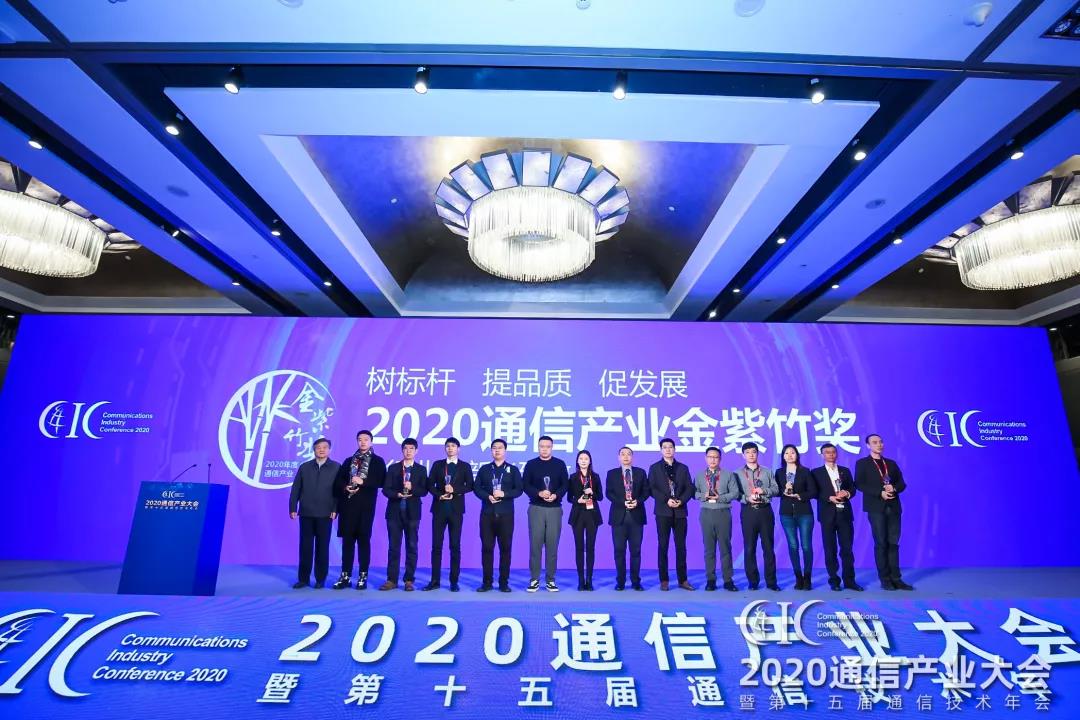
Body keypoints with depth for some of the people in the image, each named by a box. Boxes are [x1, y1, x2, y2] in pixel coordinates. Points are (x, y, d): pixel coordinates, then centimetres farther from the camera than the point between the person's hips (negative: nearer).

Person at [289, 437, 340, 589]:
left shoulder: (336, 467, 1)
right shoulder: (304, 467, 8)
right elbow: (295, 489, 7)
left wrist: (335, 510, -9)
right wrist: (293, 508, 0)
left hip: (325, 514, -2)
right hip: (306, 513, 2)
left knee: (322, 547, 4)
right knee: (305, 546, 6)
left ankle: (320, 579, 14)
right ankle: (303, 578, 16)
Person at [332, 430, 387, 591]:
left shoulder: (378, 461, 6)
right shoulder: (349, 460, 17)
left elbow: (381, 481, -4)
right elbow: (338, 480, 12)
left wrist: (363, 482, -14)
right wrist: (345, 487, -8)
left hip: (366, 505, -3)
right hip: (348, 504, 3)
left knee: (364, 540, 1)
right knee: (347, 539, 4)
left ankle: (363, 576, 7)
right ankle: (346, 576, 11)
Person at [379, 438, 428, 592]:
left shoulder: (421, 469, 5)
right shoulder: (393, 468, 8)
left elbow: (424, 491, -3)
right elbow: (386, 489, 1)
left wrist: (412, 488, -20)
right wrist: (397, 494, -16)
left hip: (412, 512, -1)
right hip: (394, 511, 1)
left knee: (411, 547, 2)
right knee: (393, 547, 4)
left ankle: (409, 580, 9)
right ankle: (391, 580, 11)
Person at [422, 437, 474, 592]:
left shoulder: (465, 466, 8)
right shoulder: (437, 464, 11)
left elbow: (469, 486, -1)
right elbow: (430, 485, 5)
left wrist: (454, 490, -15)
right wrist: (439, 495, -11)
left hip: (456, 509, -1)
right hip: (439, 508, 1)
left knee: (455, 546, 1)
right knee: (436, 545, 2)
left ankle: (454, 581, 7)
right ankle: (435, 580, 9)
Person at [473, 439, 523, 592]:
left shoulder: (513, 470, 7)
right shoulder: (484, 469, 12)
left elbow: (518, 490, 0)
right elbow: (476, 488, 5)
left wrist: (504, 494, -15)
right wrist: (488, 497, -12)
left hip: (506, 514, -1)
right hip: (487, 514, 1)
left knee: (505, 548, 2)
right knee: (487, 547, 2)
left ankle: (504, 582, 10)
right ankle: (486, 582, 11)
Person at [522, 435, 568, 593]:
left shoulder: (560, 464, 6)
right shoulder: (531, 464, 4)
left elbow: (565, 485, 4)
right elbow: (525, 485, -1)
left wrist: (556, 495, -15)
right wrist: (539, 493, -17)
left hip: (555, 509, 1)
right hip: (536, 508, 0)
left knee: (552, 544, 3)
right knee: (535, 544, 0)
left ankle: (550, 579, 12)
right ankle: (534, 579, 9)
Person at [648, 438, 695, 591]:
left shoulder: (683, 468, 12)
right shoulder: (654, 468, 5)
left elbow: (689, 488, 6)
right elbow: (652, 489, -3)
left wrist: (681, 501, -11)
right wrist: (666, 500, -14)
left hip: (680, 511, 2)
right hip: (663, 511, -2)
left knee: (681, 546, 4)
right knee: (663, 546, 1)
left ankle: (683, 579, 12)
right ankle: (664, 580, 7)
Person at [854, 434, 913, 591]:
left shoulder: (891, 463, 17)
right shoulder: (862, 463, 4)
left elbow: (902, 484, 11)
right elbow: (859, 484, -6)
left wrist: (894, 488, -10)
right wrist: (880, 493, -16)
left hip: (893, 507, 4)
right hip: (876, 508, -4)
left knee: (893, 543, 3)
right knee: (881, 544, -1)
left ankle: (896, 579, 7)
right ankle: (885, 579, 5)